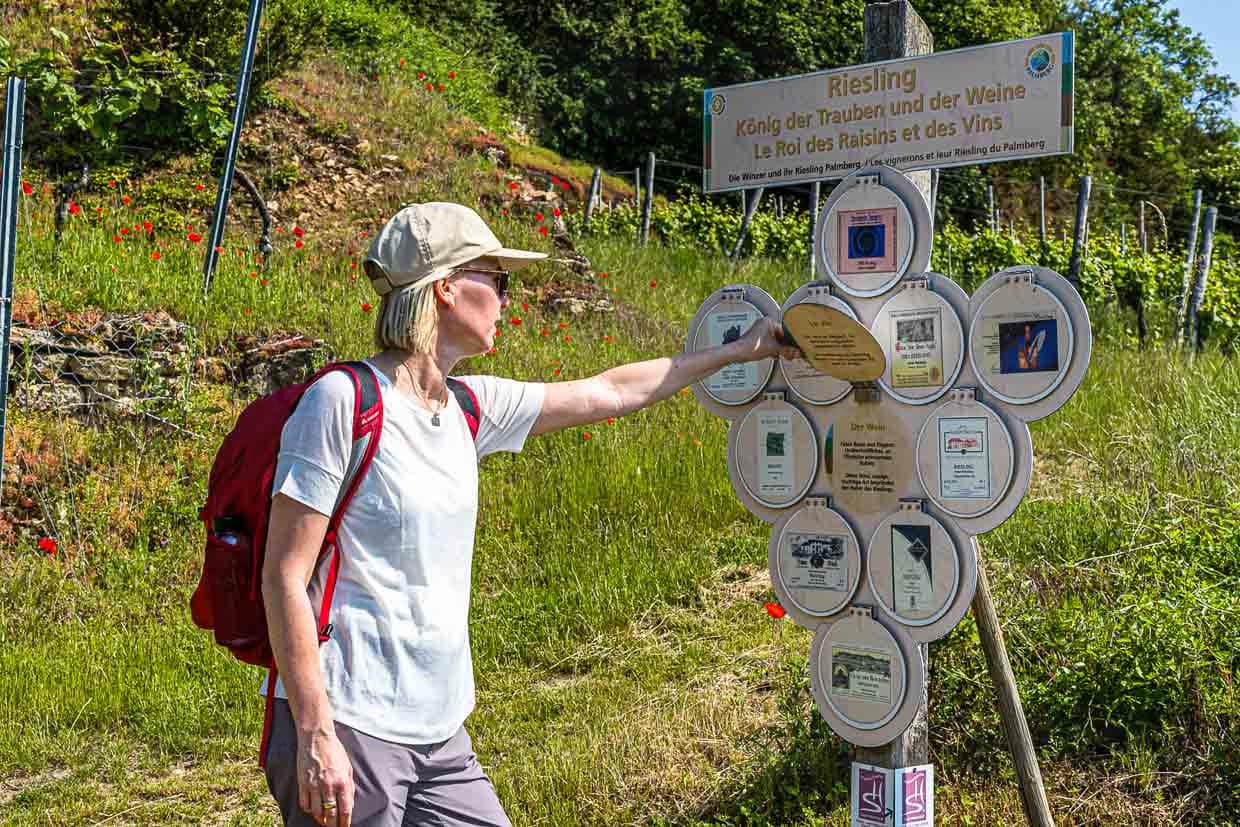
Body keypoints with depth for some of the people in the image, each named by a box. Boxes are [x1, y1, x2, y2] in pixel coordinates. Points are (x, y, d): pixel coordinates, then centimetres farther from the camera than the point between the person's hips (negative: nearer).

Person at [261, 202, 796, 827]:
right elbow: (284, 577, -15)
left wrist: (738, 351, 25)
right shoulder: (341, 402, -14)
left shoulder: (470, 407, 7)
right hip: (345, 726, -7)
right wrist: (315, 736, -19)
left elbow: (608, 393, 18)